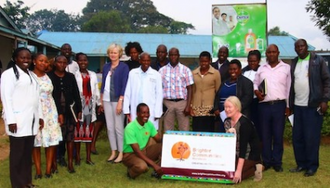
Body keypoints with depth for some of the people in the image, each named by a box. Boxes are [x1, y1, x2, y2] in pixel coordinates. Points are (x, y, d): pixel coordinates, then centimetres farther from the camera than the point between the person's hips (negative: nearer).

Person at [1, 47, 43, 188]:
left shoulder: (31, 74, 18)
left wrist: (39, 116, 15)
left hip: (31, 120, 7)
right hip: (18, 121, -7)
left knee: (28, 152, 11)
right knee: (17, 153, 0)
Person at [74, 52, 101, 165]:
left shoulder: (93, 75, 12)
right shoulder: (74, 75, -6)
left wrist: (99, 103, 11)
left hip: (90, 105, 5)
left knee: (89, 130, 8)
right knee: (78, 130, 2)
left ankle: (88, 157, 16)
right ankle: (77, 157, 11)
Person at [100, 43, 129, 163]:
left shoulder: (124, 67, -3)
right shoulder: (106, 67, 12)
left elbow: (124, 85, -8)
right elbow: (103, 83, 16)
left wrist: (120, 101, -14)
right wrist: (101, 100, 14)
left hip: (117, 100, -5)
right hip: (107, 100, 5)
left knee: (118, 127, -2)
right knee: (110, 127, 7)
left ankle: (121, 153, 7)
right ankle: (113, 152, 16)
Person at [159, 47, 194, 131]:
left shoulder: (186, 70, 5)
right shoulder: (162, 70, 8)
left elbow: (189, 89, 3)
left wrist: (188, 106, -6)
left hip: (182, 103, -1)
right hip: (167, 103, 1)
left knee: (184, 130, -1)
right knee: (167, 130, 5)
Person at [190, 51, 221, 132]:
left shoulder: (216, 73, 2)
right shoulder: (194, 73, 10)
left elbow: (218, 91, 3)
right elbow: (192, 91, 14)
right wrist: (190, 106, 7)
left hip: (209, 110, -2)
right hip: (196, 110, 3)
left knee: (208, 132, -4)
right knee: (196, 132, -1)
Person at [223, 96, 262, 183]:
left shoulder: (244, 122, -24)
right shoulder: (227, 121, 0)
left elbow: (243, 146, -29)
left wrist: (239, 171, -33)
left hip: (249, 155, -8)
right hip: (236, 154, 8)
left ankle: (254, 168, 1)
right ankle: (250, 167, 9)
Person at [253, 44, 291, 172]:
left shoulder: (286, 68, 5)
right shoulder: (261, 68, 11)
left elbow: (289, 87, 5)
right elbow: (255, 83, 18)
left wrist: (288, 106, 3)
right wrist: (256, 91, -5)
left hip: (279, 105, -2)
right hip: (264, 105, 2)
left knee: (278, 135, 1)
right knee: (265, 135, 7)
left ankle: (277, 162, 11)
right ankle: (266, 161, 17)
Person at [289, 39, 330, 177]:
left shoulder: (318, 61, -2)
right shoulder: (294, 63, 12)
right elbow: (291, 84, 13)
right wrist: (290, 104, 10)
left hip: (313, 105, -5)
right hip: (297, 106, 5)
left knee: (311, 137, -2)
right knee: (297, 137, 7)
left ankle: (312, 166, 10)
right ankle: (301, 164, 19)